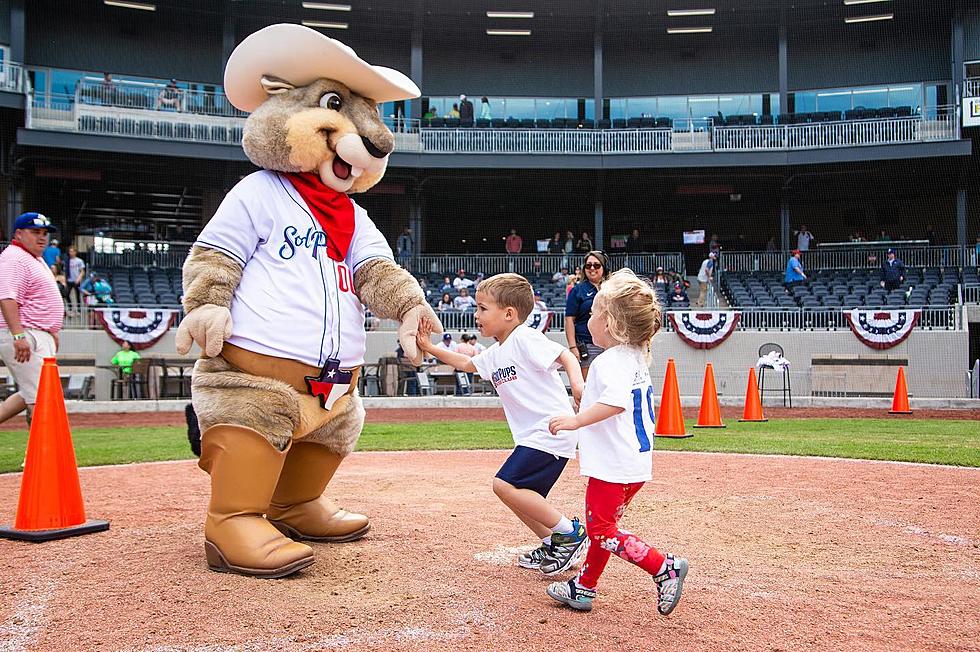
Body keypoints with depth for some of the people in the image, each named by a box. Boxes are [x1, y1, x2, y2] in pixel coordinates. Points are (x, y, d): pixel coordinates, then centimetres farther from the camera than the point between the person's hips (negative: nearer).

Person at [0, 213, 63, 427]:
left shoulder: (37, 260, 20)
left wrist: (52, 332, 27)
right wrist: (19, 336, -31)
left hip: (40, 337, 10)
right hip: (24, 336, -10)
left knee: (30, 393, 14)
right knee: (40, 395, -11)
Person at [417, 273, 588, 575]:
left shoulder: (525, 338, -11)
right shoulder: (494, 354, 17)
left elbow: (565, 355, -20)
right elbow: (465, 363, 34)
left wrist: (577, 383, -39)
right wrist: (429, 348, 29)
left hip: (551, 431, -10)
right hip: (532, 436, 10)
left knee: (505, 485, -17)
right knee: (523, 495, 14)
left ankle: (570, 533, -9)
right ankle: (552, 546, 28)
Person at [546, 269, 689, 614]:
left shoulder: (609, 361, -18)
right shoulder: (638, 358, 12)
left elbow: (616, 401, -35)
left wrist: (576, 420, -31)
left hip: (613, 466, -10)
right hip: (636, 463, 10)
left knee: (601, 528, -2)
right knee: (602, 524, 18)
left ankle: (664, 567, -6)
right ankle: (583, 587, 29)